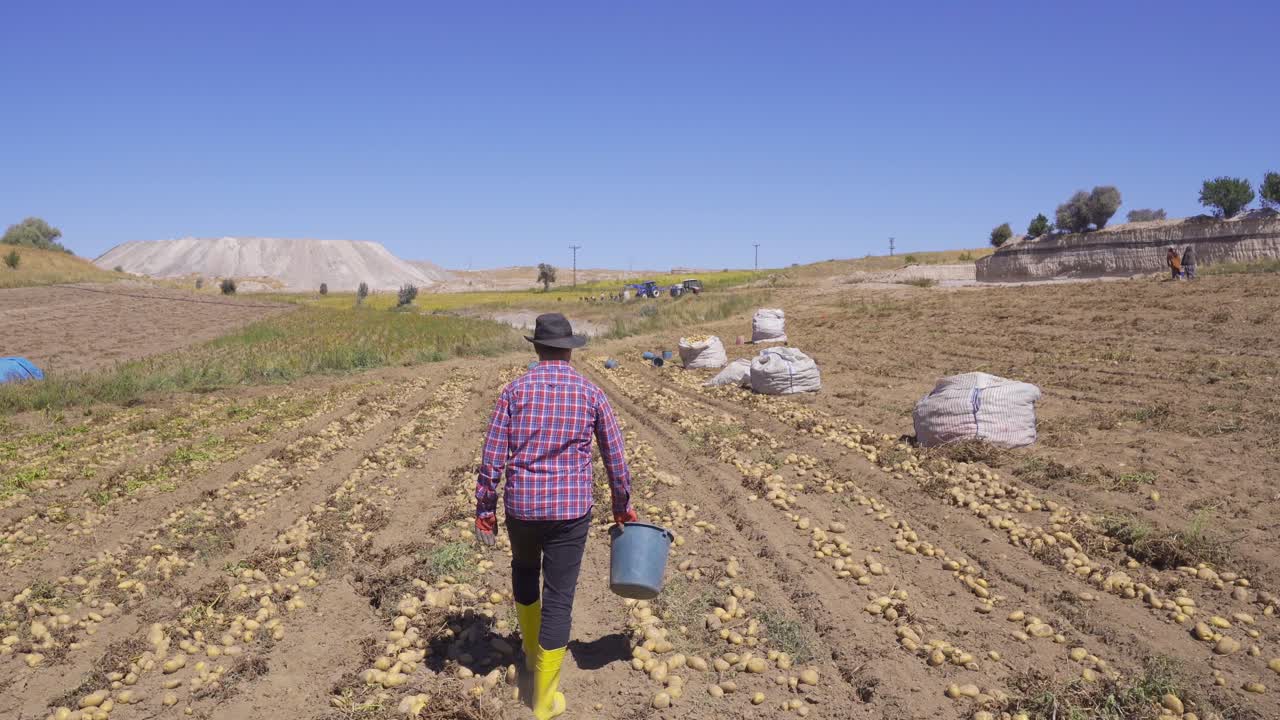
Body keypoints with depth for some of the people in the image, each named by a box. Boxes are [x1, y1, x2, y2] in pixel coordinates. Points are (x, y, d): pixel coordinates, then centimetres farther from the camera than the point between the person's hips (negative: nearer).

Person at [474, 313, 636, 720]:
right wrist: (622, 505, 18)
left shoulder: (515, 390, -3)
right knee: (558, 598, 6)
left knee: (524, 570, 30)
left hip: (522, 506, 1)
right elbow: (615, 456, 5)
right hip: (571, 509, -1)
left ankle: (531, 650, 45)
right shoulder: (591, 393, -1)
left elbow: (492, 456, -5)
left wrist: (484, 509, 3)